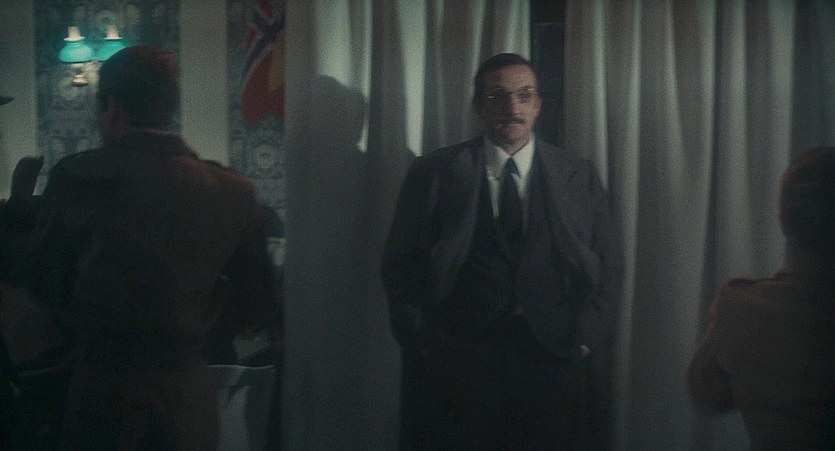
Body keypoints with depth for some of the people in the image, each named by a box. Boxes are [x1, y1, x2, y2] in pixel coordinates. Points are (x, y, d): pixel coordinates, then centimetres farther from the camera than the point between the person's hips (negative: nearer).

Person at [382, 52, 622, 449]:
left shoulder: (578, 175, 7)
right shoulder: (432, 174, 3)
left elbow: (607, 267, 9)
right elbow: (400, 265, 4)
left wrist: (588, 343, -1)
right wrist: (421, 341, -5)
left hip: (555, 361, 1)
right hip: (457, 365, -1)